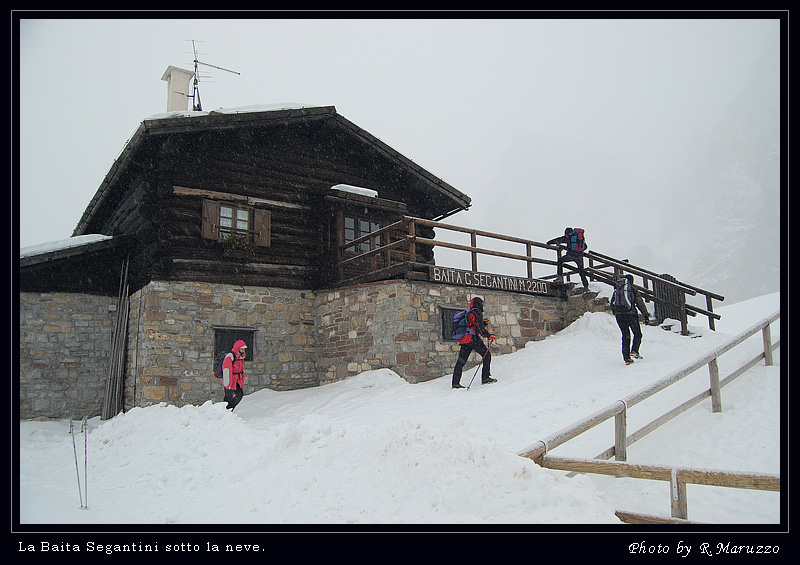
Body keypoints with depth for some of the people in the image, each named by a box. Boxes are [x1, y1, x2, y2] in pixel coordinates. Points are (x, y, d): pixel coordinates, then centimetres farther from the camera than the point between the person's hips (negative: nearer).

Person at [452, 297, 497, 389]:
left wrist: (483, 323, 34)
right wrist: (489, 336, -9)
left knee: (461, 361, 5)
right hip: (473, 338, -9)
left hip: (464, 340, 9)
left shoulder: (468, 313, 25)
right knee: (487, 355, 2)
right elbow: (480, 328, -13)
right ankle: (485, 378, -4)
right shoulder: (477, 313, -3)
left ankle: (455, 383, 2)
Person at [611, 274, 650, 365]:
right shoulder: (633, 289, 3)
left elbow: (612, 303, 17)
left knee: (625, 335, 10)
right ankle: (634, 351, -8)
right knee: (637, 334, 12)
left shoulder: (617, 290, 14)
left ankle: (626, 357, 4)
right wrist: (646, 316, 0)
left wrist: (616, 314, 27)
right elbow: (640, 303, -1)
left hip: (619, 315, 4)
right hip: (630, 313, -4)